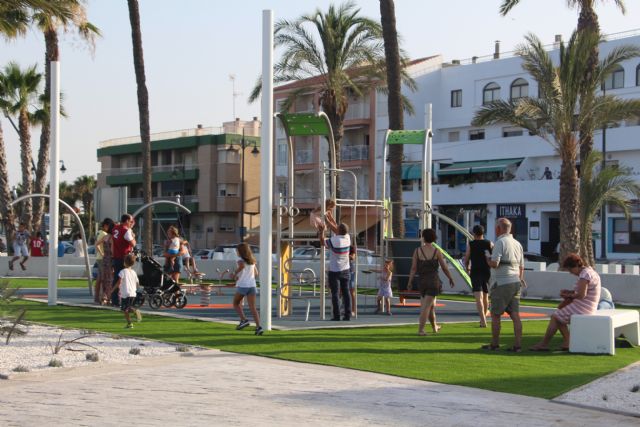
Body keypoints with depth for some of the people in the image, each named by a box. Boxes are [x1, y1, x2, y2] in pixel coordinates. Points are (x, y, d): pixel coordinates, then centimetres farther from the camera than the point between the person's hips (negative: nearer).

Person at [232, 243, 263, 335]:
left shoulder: (240, 259, -3)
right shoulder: (252, 260, 15)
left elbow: (242, 265, -27)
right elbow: (256, 273, 22)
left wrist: (235, 274, -15)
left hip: (242, 285, -5)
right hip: (252, 285, 5)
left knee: (236, 304, 17)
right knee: (253, 308, -1)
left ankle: (244, 320, -1)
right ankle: (258, 327, -15)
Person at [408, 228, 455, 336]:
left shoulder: (417, 251, -2)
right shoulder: (436, 251, -6)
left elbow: (413, 268, -5)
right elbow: (444, 268, 0)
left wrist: (410, 282, 0)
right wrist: (451, 279, 14)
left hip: (422, 281, 3)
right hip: (433, 281, -3)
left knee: (431, 304, 20)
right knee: (426, 306, -4)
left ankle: (434, 327, 35)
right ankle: (420, 330, -11)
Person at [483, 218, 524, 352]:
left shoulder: (500, 242, -11)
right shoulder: (517, 244, 14)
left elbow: (494, 264, -18)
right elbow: (521, 267, 18)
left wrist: (487, 259, 3)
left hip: (502, 283, -7)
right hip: (515, 282, 7)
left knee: (495, 314, 4)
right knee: (515, 314, 3)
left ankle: (494, 344, 8)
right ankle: (517, 345, -1)